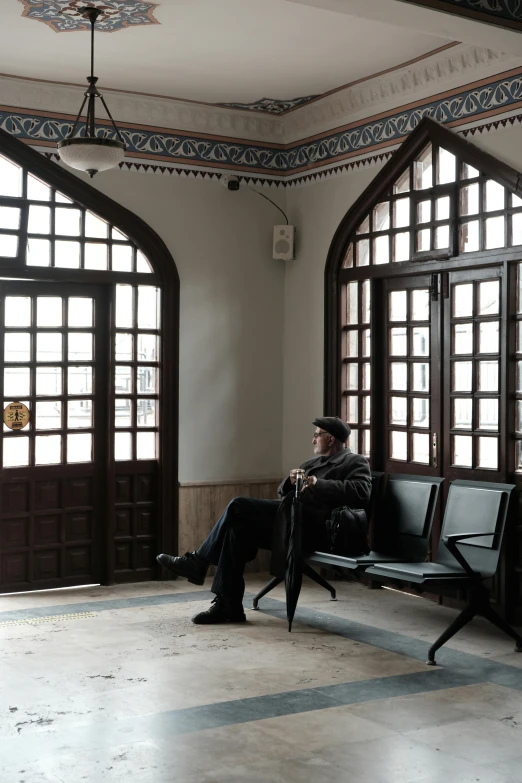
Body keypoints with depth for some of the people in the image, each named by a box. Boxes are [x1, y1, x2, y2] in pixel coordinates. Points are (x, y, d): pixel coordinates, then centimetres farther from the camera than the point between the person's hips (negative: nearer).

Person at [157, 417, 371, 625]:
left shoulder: (355, 462, 5)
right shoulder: (313, 463, 30)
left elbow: (361, 491, -16)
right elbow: (282, 493, 26)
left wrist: (318, 484, -19)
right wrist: (291, 480, 3)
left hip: (314, 527, -9)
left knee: (239, 507, -19)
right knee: (238, 528, -16)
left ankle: (198, 562, -5)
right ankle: (228, 607, -14)